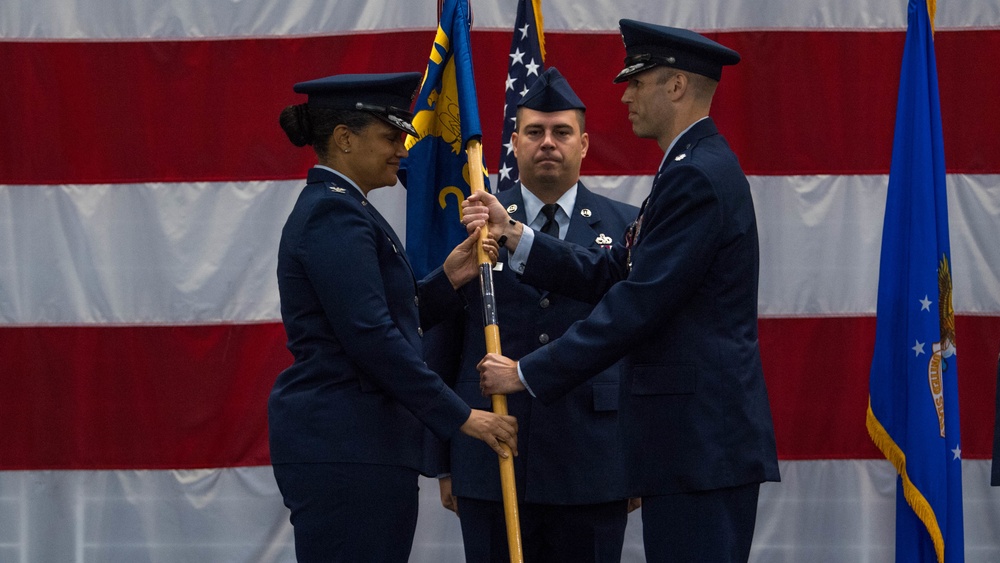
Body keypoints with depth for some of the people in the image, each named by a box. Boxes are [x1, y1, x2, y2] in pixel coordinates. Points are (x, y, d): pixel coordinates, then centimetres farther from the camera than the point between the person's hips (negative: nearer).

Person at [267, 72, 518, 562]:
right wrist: (459, 417, -16)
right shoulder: (335, 215, -14)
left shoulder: (330, 208, 18)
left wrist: (447, 281, 7)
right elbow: (372, 338, -20)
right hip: (345, 446, -10)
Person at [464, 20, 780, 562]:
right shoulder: (695, 168, 19)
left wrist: (529, 373, -14)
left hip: (701, 443, -11)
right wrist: (514, 237, 9)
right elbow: (610, 276, 16)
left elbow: (638, 305, -19)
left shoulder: (697, 177, -15)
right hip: (700, 439, 11)